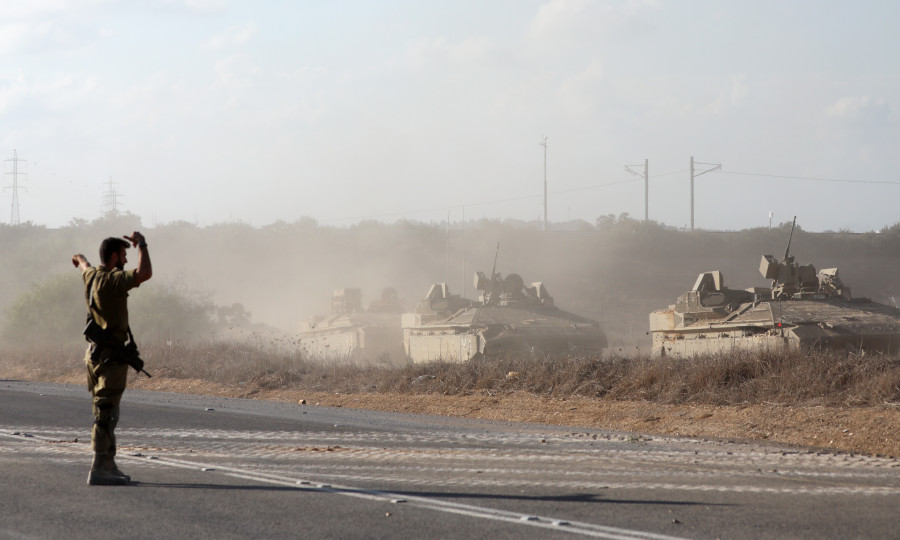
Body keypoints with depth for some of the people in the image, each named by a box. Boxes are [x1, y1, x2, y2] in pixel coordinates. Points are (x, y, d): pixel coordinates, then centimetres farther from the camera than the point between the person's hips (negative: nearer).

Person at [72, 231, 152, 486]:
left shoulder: (91, 276, 9)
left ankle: (108, 466, 20)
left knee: (104, 413, 14)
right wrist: (141, 244, -16)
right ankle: (99, 469, -13)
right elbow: (144, 273, -32)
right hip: (111, 355, -10)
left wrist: (80, 260, 60)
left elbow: (85, 266, 35)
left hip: (95, 352, 10)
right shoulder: (111, 280, -18)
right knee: (106, 414, -10)